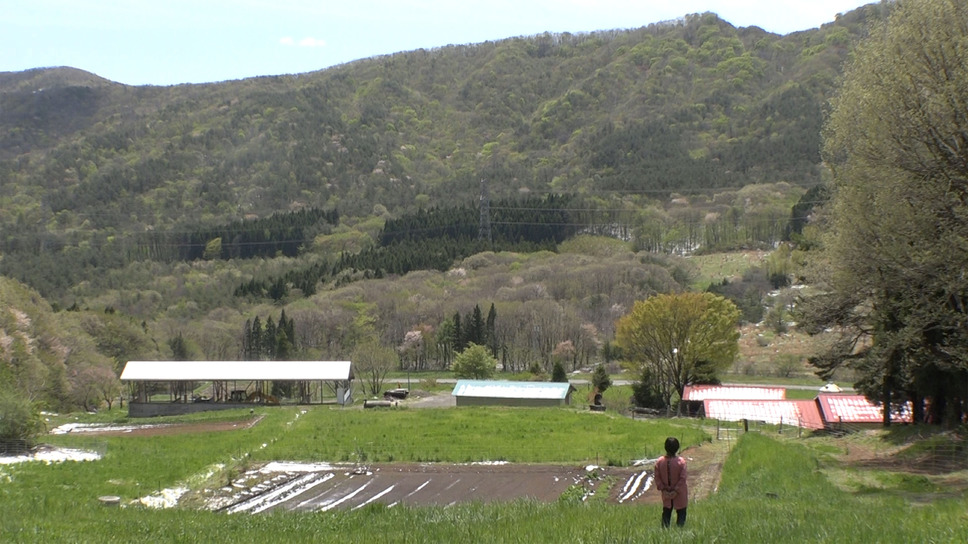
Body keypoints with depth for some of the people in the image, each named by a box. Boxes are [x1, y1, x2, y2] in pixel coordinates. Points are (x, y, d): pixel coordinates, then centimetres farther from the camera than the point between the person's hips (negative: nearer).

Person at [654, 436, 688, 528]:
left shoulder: (659, 462, -9)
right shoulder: (681, 461, -17)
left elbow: (657, 477, -7)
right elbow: (682, 478, -17)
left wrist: (663, 489, -3)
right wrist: (676, 491, -12)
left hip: (666, 494, 3)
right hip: (680, 496, -3)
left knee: (666, 513, 16)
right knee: (681, 513, 11)